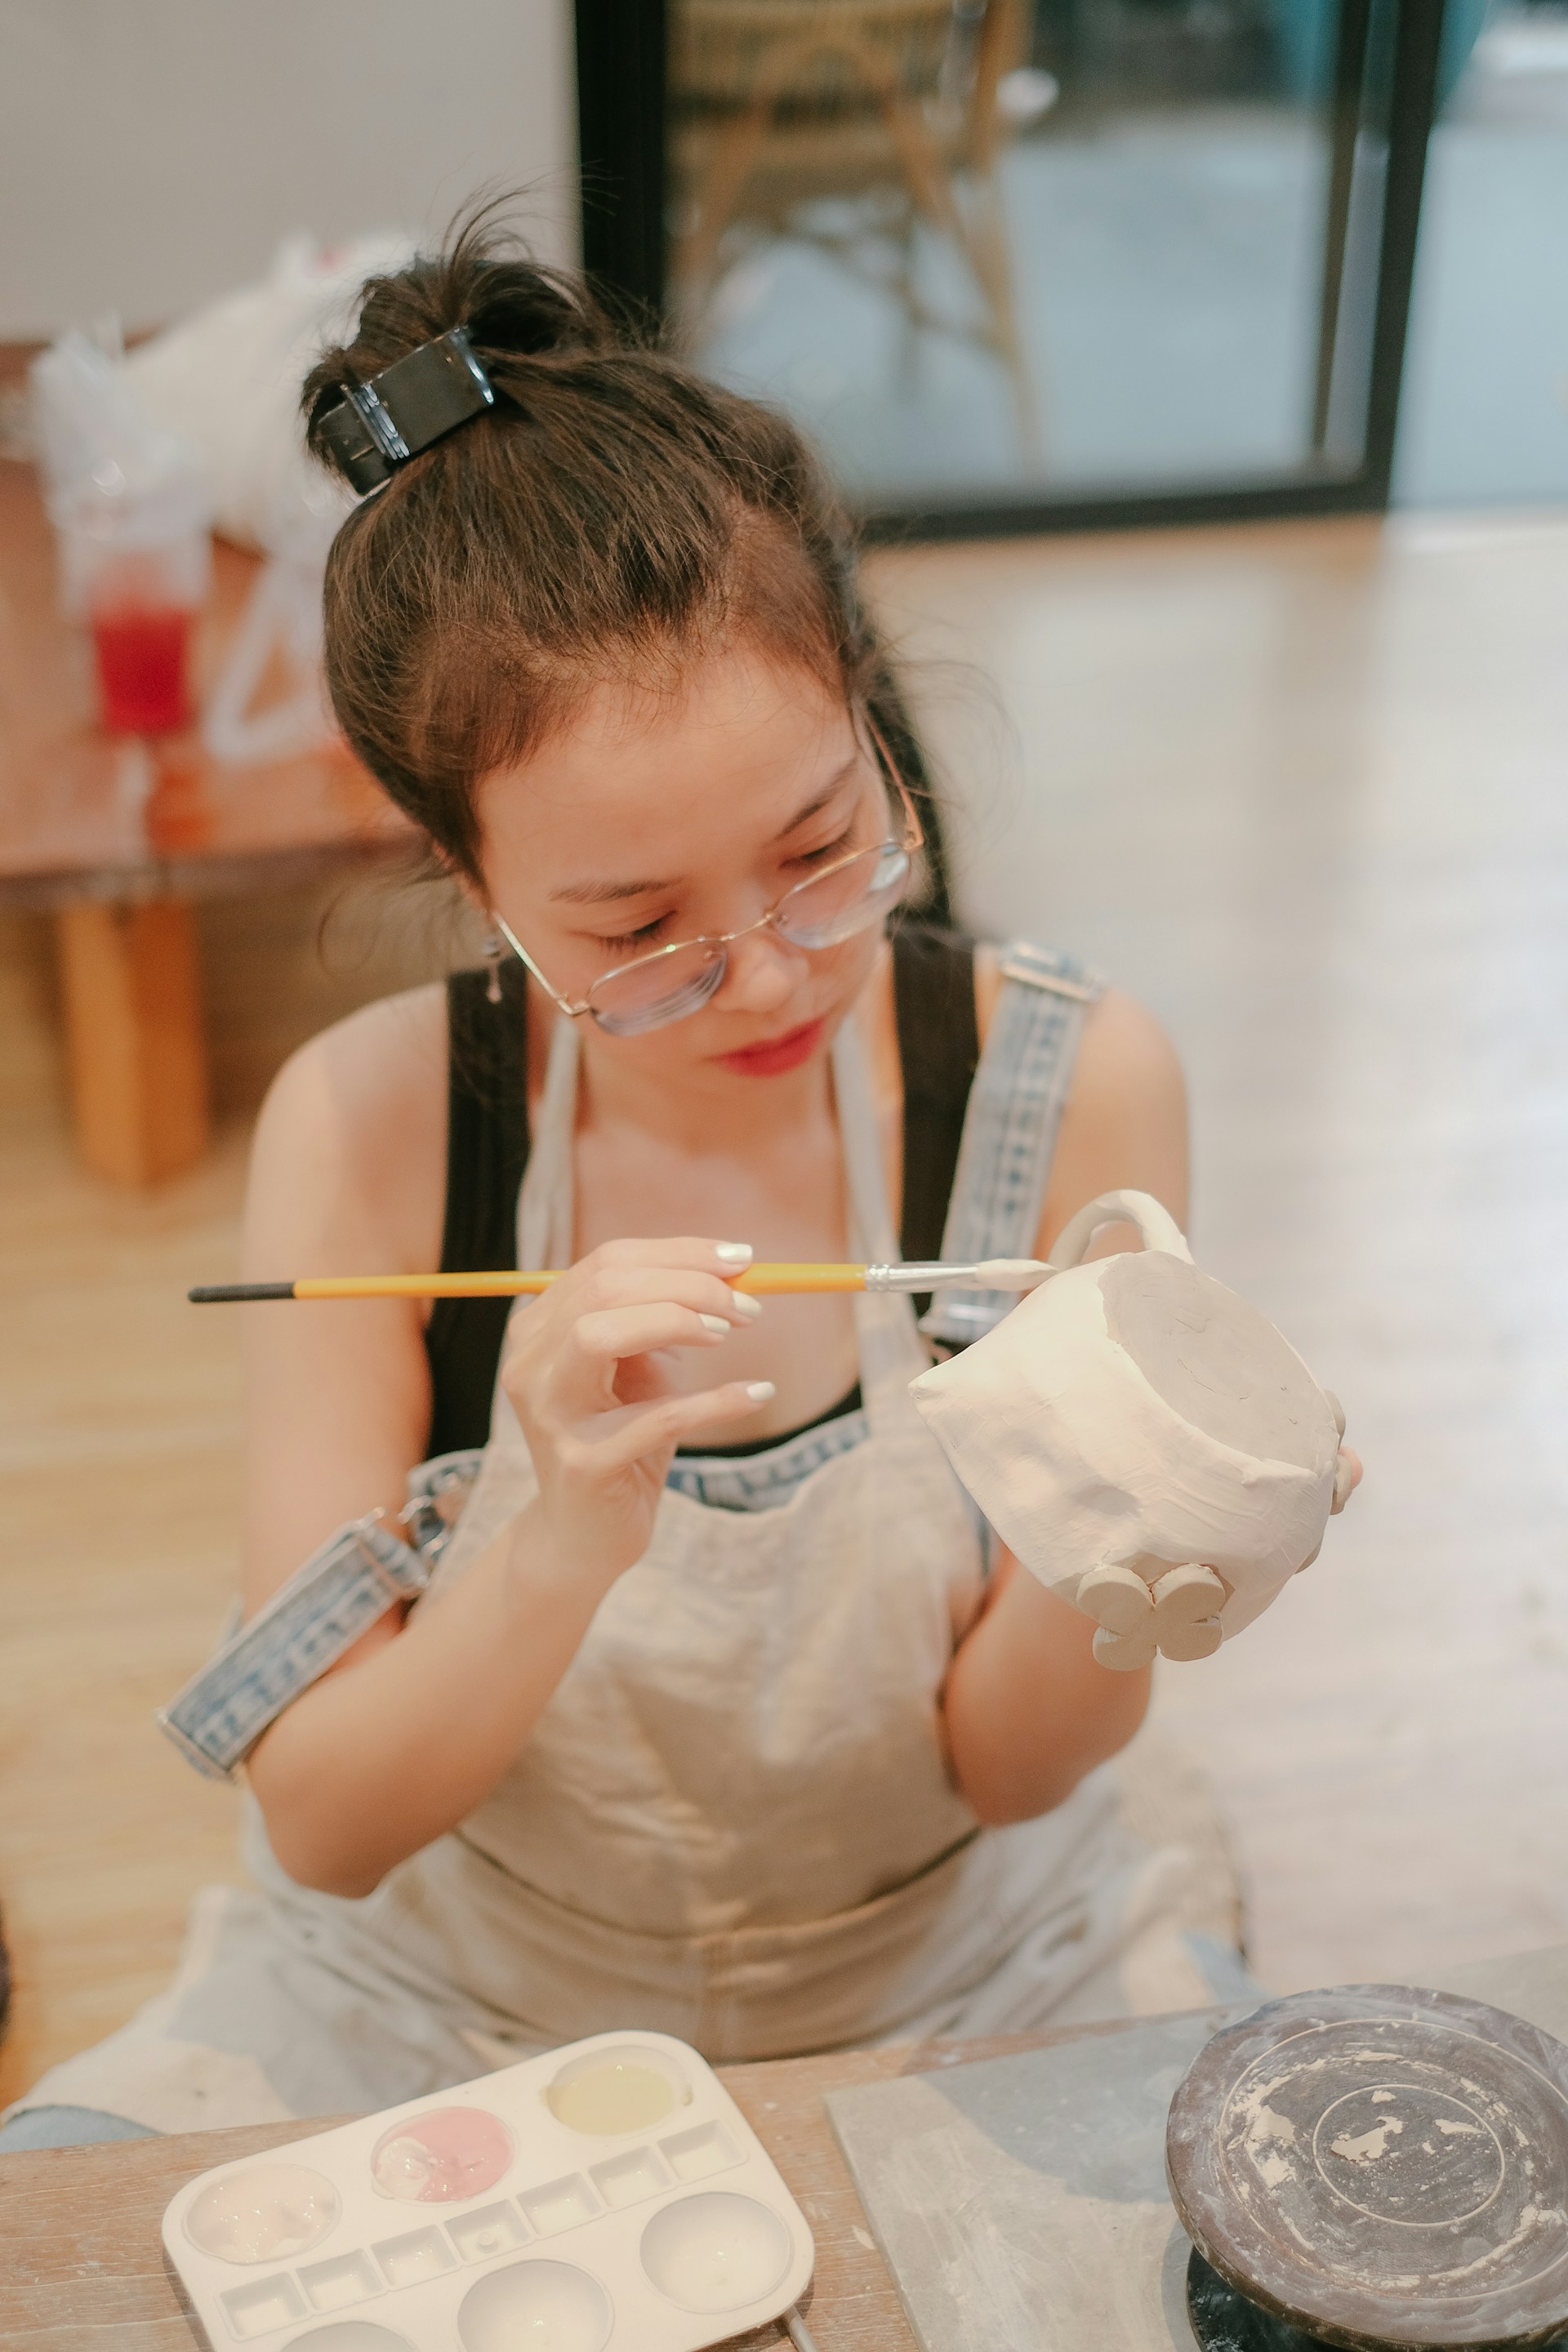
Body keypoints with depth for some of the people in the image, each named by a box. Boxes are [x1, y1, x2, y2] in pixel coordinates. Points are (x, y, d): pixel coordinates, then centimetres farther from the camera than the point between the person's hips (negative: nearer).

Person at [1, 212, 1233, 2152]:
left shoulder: (1069, 1088, -17)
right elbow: (321, 1822, -17)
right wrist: (565, 1549, -35)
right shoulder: (370, 1126, -18)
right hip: (446, 1997, 0)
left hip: (947, 1989, 1)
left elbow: (1001, 1766, -11)